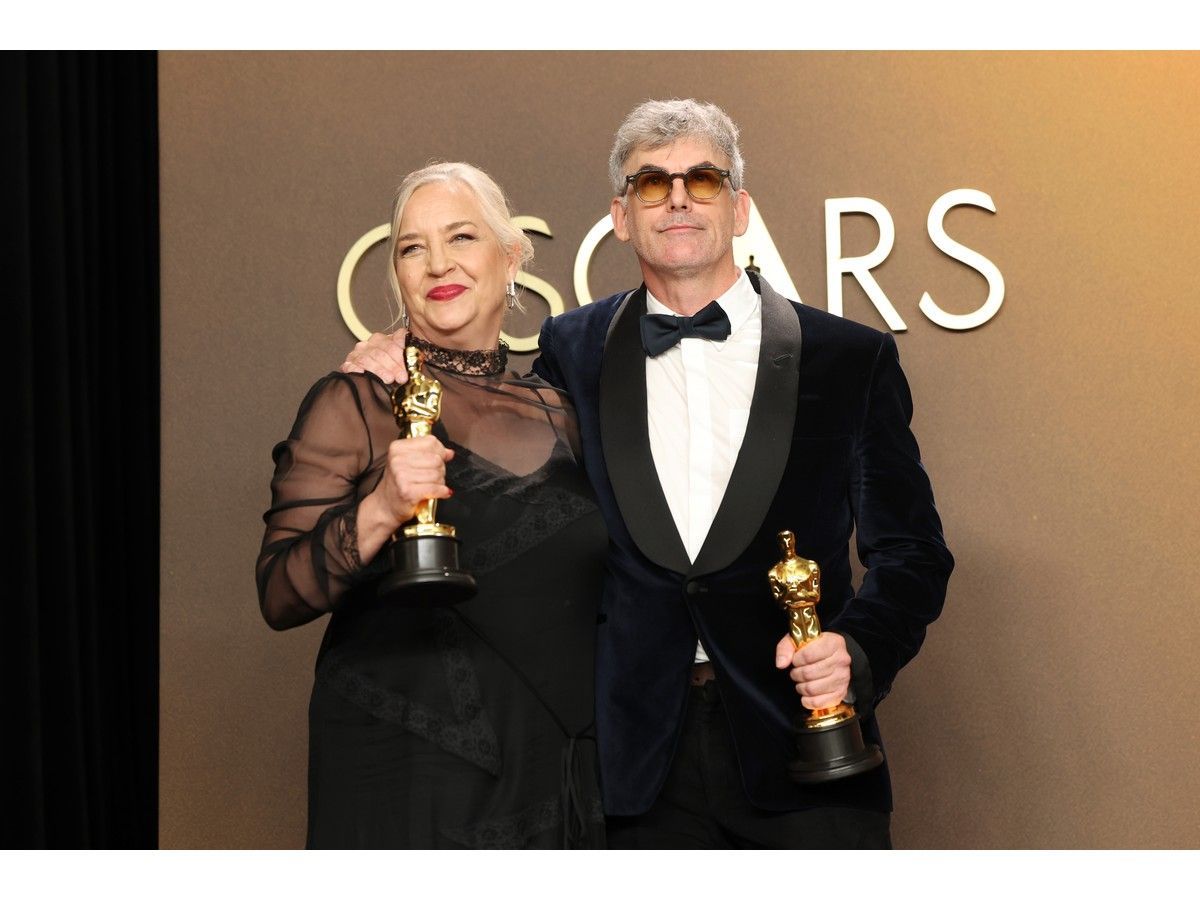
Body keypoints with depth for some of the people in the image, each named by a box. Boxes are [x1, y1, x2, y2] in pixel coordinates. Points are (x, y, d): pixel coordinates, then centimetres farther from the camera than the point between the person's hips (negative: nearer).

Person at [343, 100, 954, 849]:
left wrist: (856, 651, -14)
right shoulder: (573, 353, 9)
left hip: (801, 755, -1)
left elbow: (911, 551, 5)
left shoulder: (850, 358, 4)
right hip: (640, 759, 1)